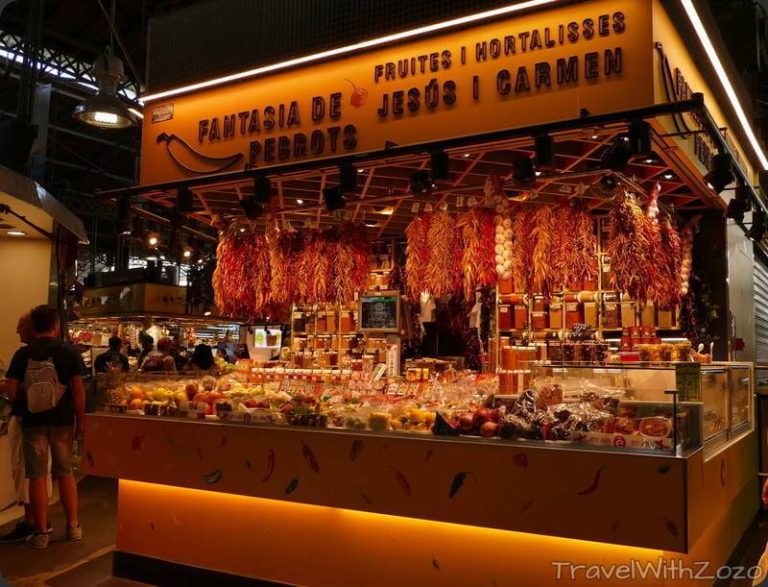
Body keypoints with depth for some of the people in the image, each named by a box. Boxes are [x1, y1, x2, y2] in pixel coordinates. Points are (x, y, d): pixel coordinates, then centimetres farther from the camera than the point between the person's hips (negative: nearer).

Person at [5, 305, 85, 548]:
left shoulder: (23, 354, -4)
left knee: (37, 477, 6)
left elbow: (11, 392, -6)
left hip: (33, 421, -1)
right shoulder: (69, 351, -5)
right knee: (65, 473, 14)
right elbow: (78, 390, -8)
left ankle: (41, 533, 10)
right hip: (63, 420, 1)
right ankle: (73, 526, 18)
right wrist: (80, 421, 1)